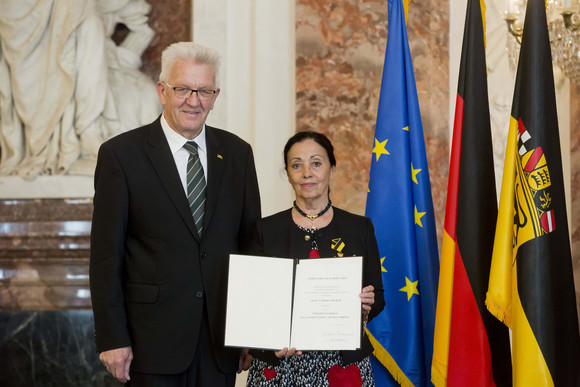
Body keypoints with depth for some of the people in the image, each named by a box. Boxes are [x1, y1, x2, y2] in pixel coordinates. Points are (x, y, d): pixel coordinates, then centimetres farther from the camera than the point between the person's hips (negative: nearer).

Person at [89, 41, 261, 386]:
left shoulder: (237, 153, 8)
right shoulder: (121, 154, -3)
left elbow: (252, 242, 10)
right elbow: (106, 254, -5)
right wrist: (112, 338, -9)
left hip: (221, 338, 3)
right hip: (154, 339, -3)